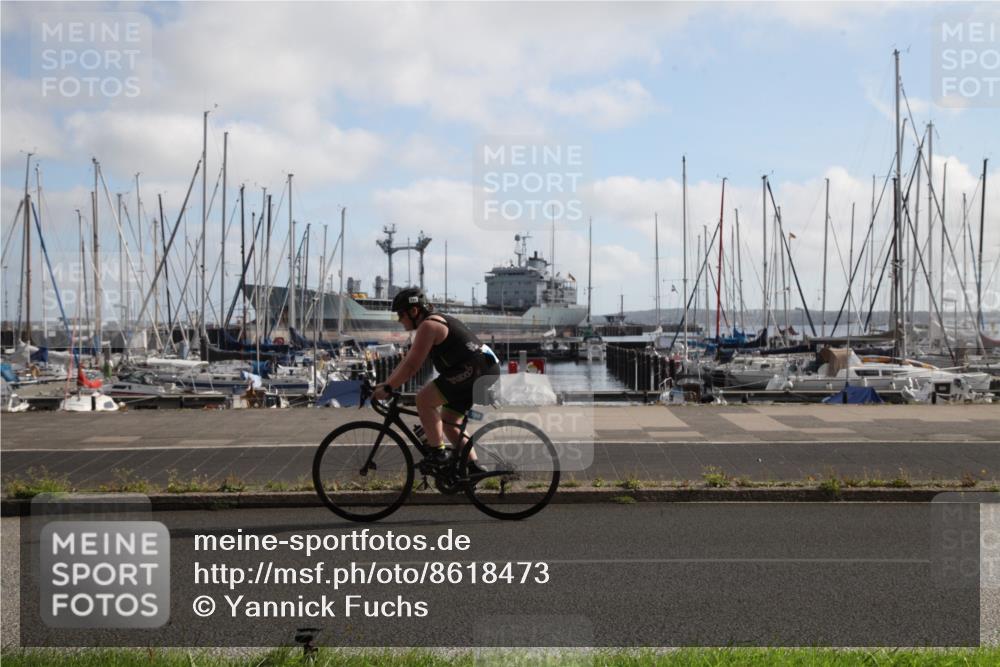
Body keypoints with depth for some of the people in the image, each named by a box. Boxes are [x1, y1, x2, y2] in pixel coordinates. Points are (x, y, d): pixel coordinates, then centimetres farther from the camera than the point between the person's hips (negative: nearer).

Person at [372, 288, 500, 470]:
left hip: (474, 370, -11)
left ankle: (438, 453, -10)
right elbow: (407, 361, 22)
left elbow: (412, 366, -16)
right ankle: (473, 467, 14)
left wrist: (388, 389, -10)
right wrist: (385, 384, 17)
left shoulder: (428, 326, -11)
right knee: (448, 422, 15)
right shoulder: (435, 323, 20)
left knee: (423, 399, -12)